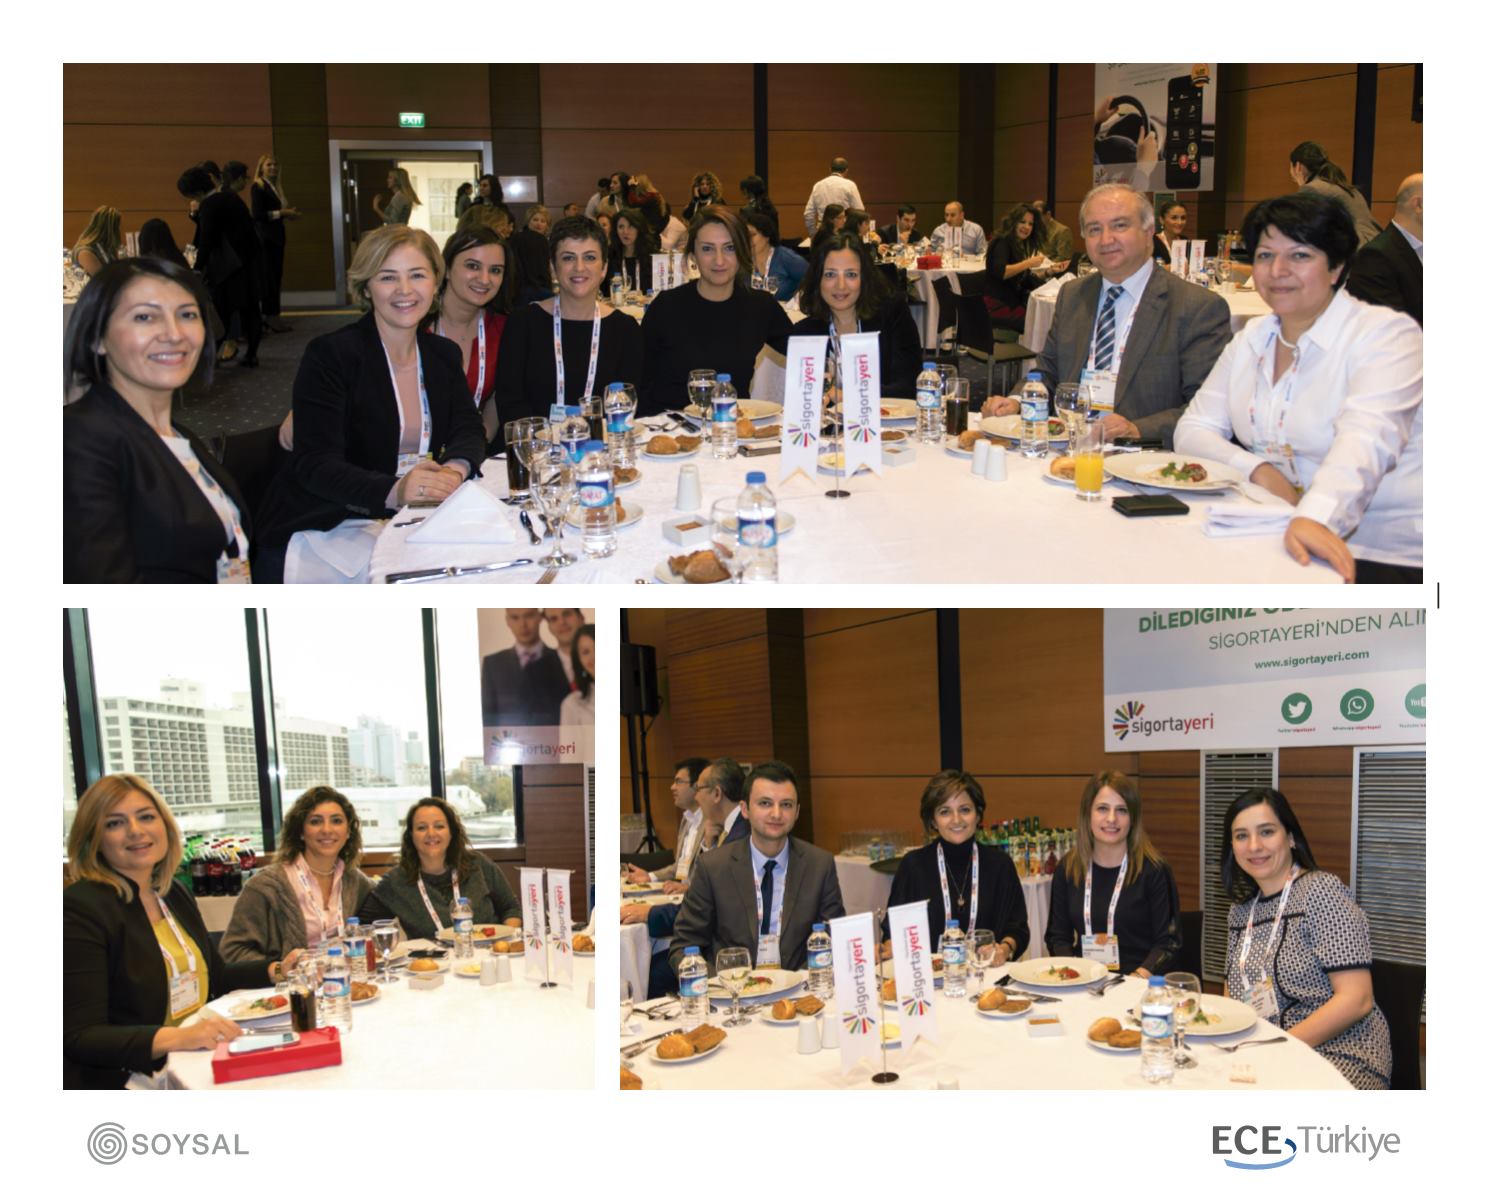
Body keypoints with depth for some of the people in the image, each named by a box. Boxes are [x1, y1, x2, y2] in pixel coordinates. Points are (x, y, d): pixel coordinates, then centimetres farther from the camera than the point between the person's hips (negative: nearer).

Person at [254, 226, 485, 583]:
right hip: (323, 529, -6)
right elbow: (314, 464, -17)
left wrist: (455, 469, -23)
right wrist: (394, 491, -37)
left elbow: (468, 430, 3)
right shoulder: (329, 354, -9)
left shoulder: (444, 355, 12)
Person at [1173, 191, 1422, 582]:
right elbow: (1193, 429, 9)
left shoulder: (1387, 334, -7)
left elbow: (1365, 440, -23)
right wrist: (1256, 469, -11)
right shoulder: (1252, 338, 13)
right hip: (1276, 533, 6)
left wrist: (1315, 519, -41)